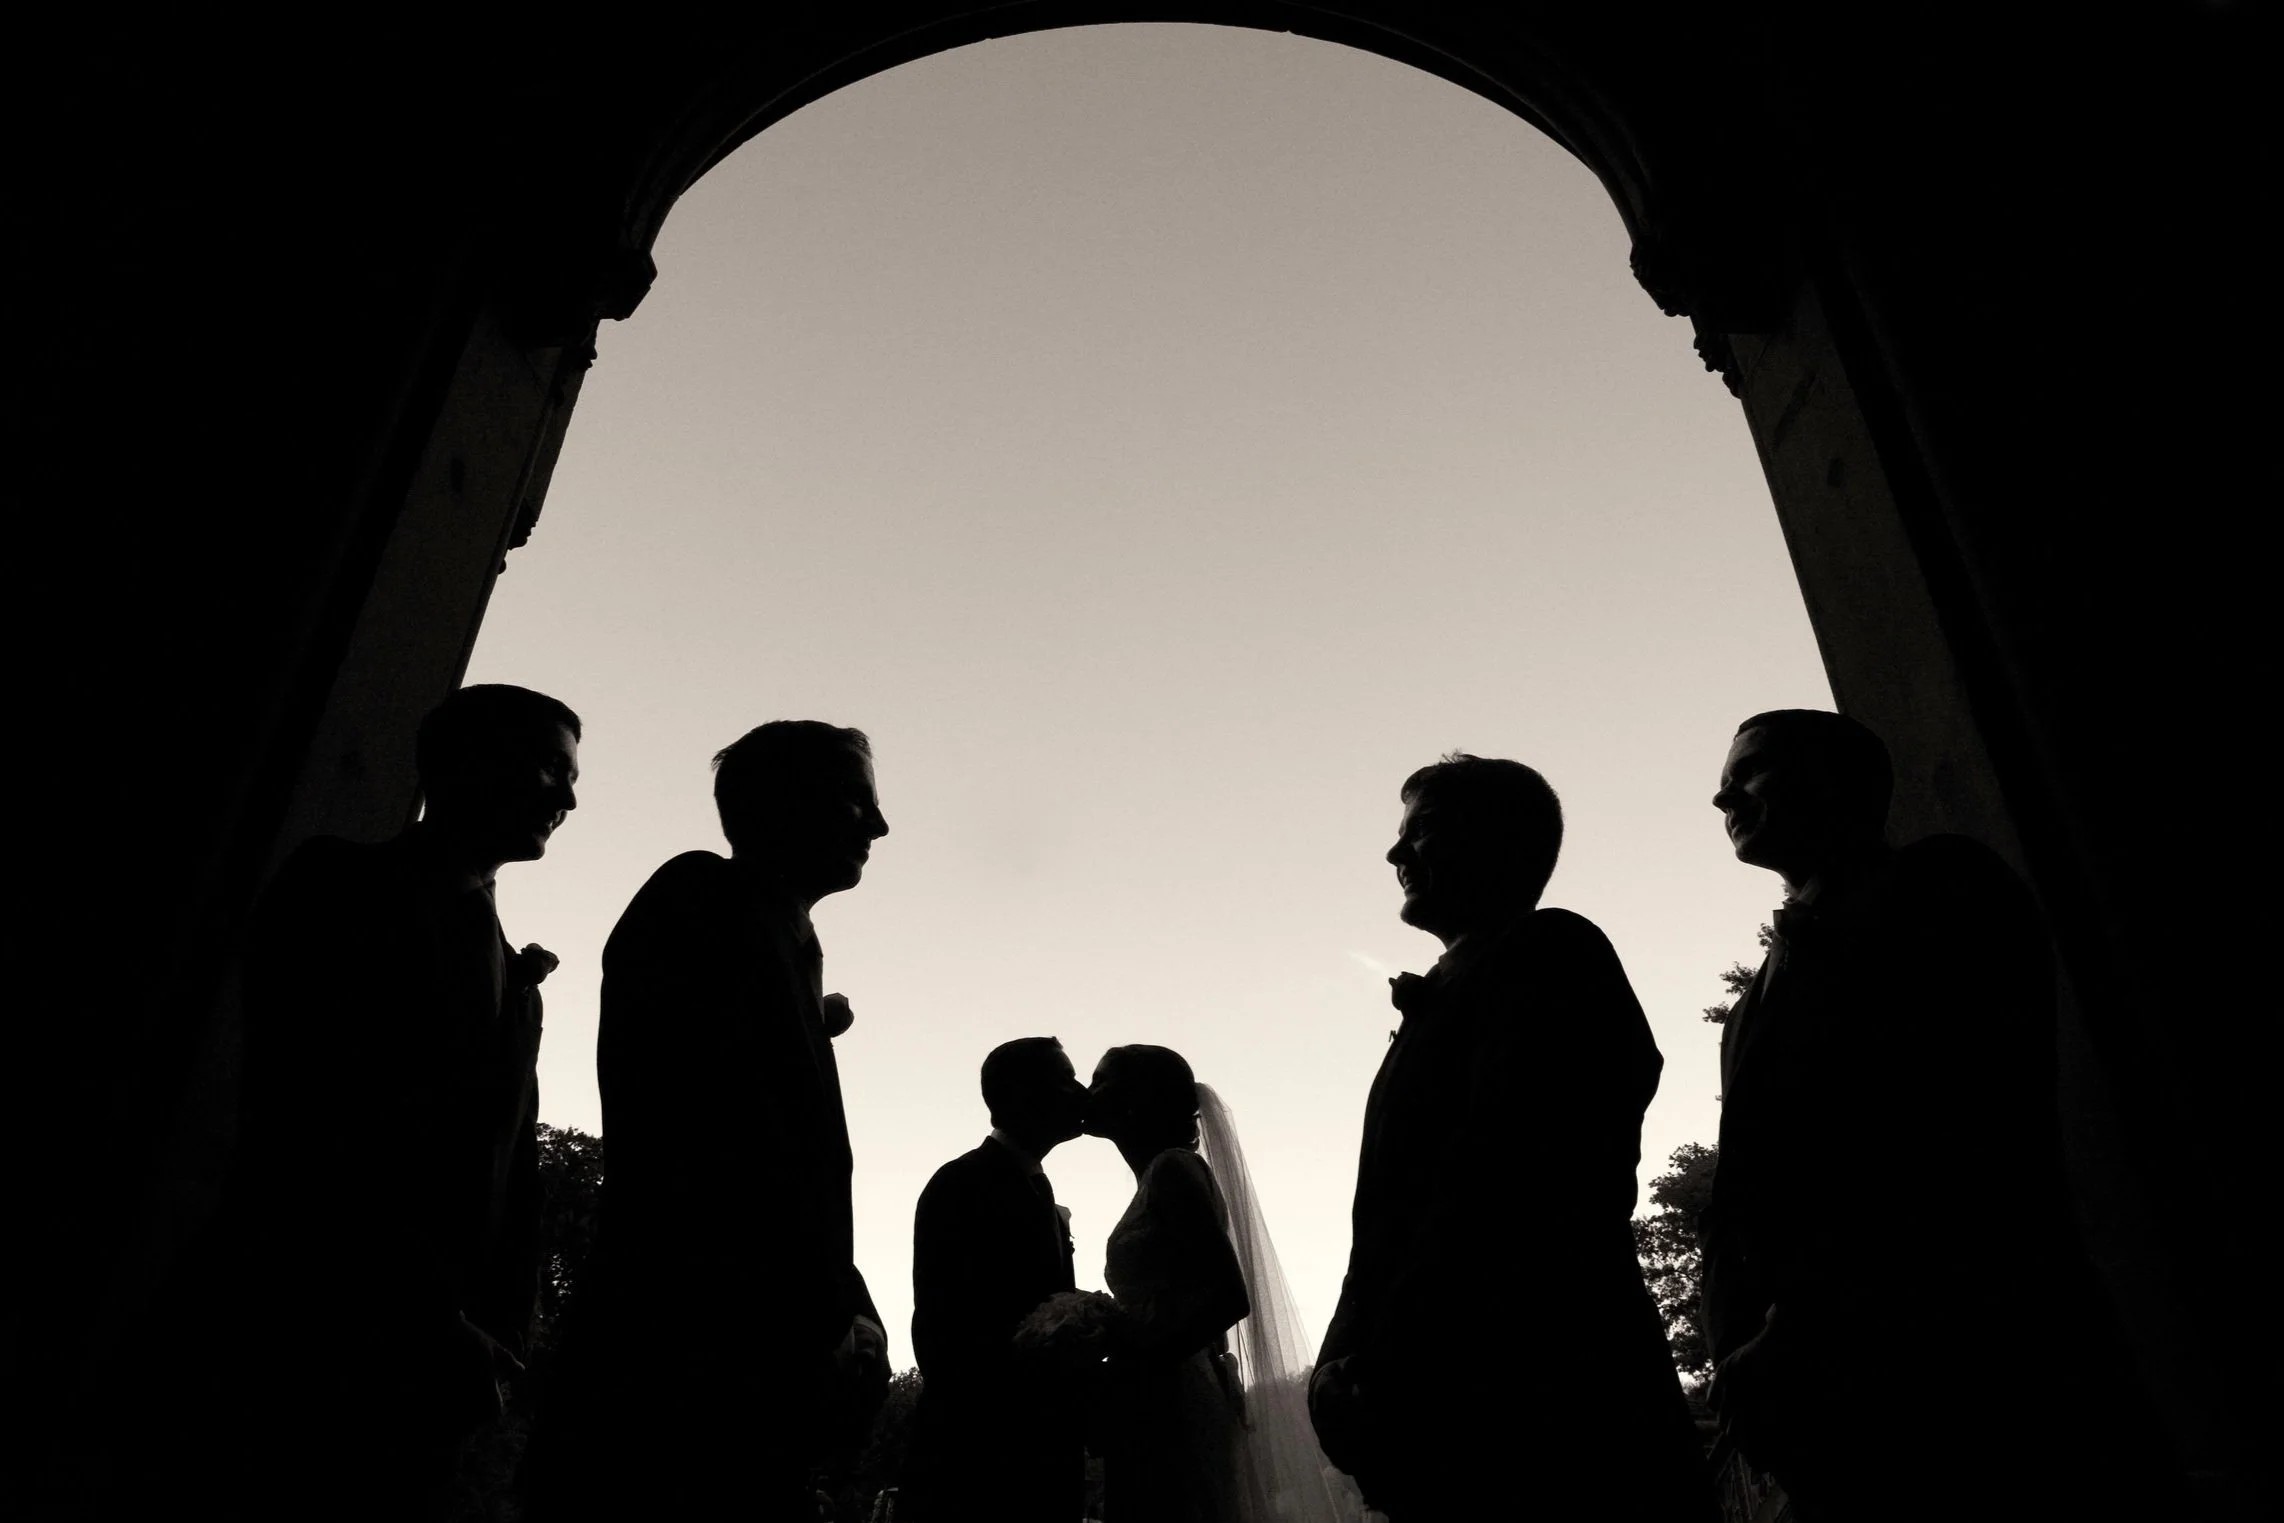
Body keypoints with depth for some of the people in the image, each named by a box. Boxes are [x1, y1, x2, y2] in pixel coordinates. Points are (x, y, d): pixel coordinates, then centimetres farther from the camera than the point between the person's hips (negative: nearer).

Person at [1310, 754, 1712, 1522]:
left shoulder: (1545, 953, -5)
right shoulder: (1455, 990, 21)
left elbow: (1498, 1184, -18)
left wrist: (1378, 1370, -18)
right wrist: (1355, 1359, 7)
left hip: (1531, 1402, -8)